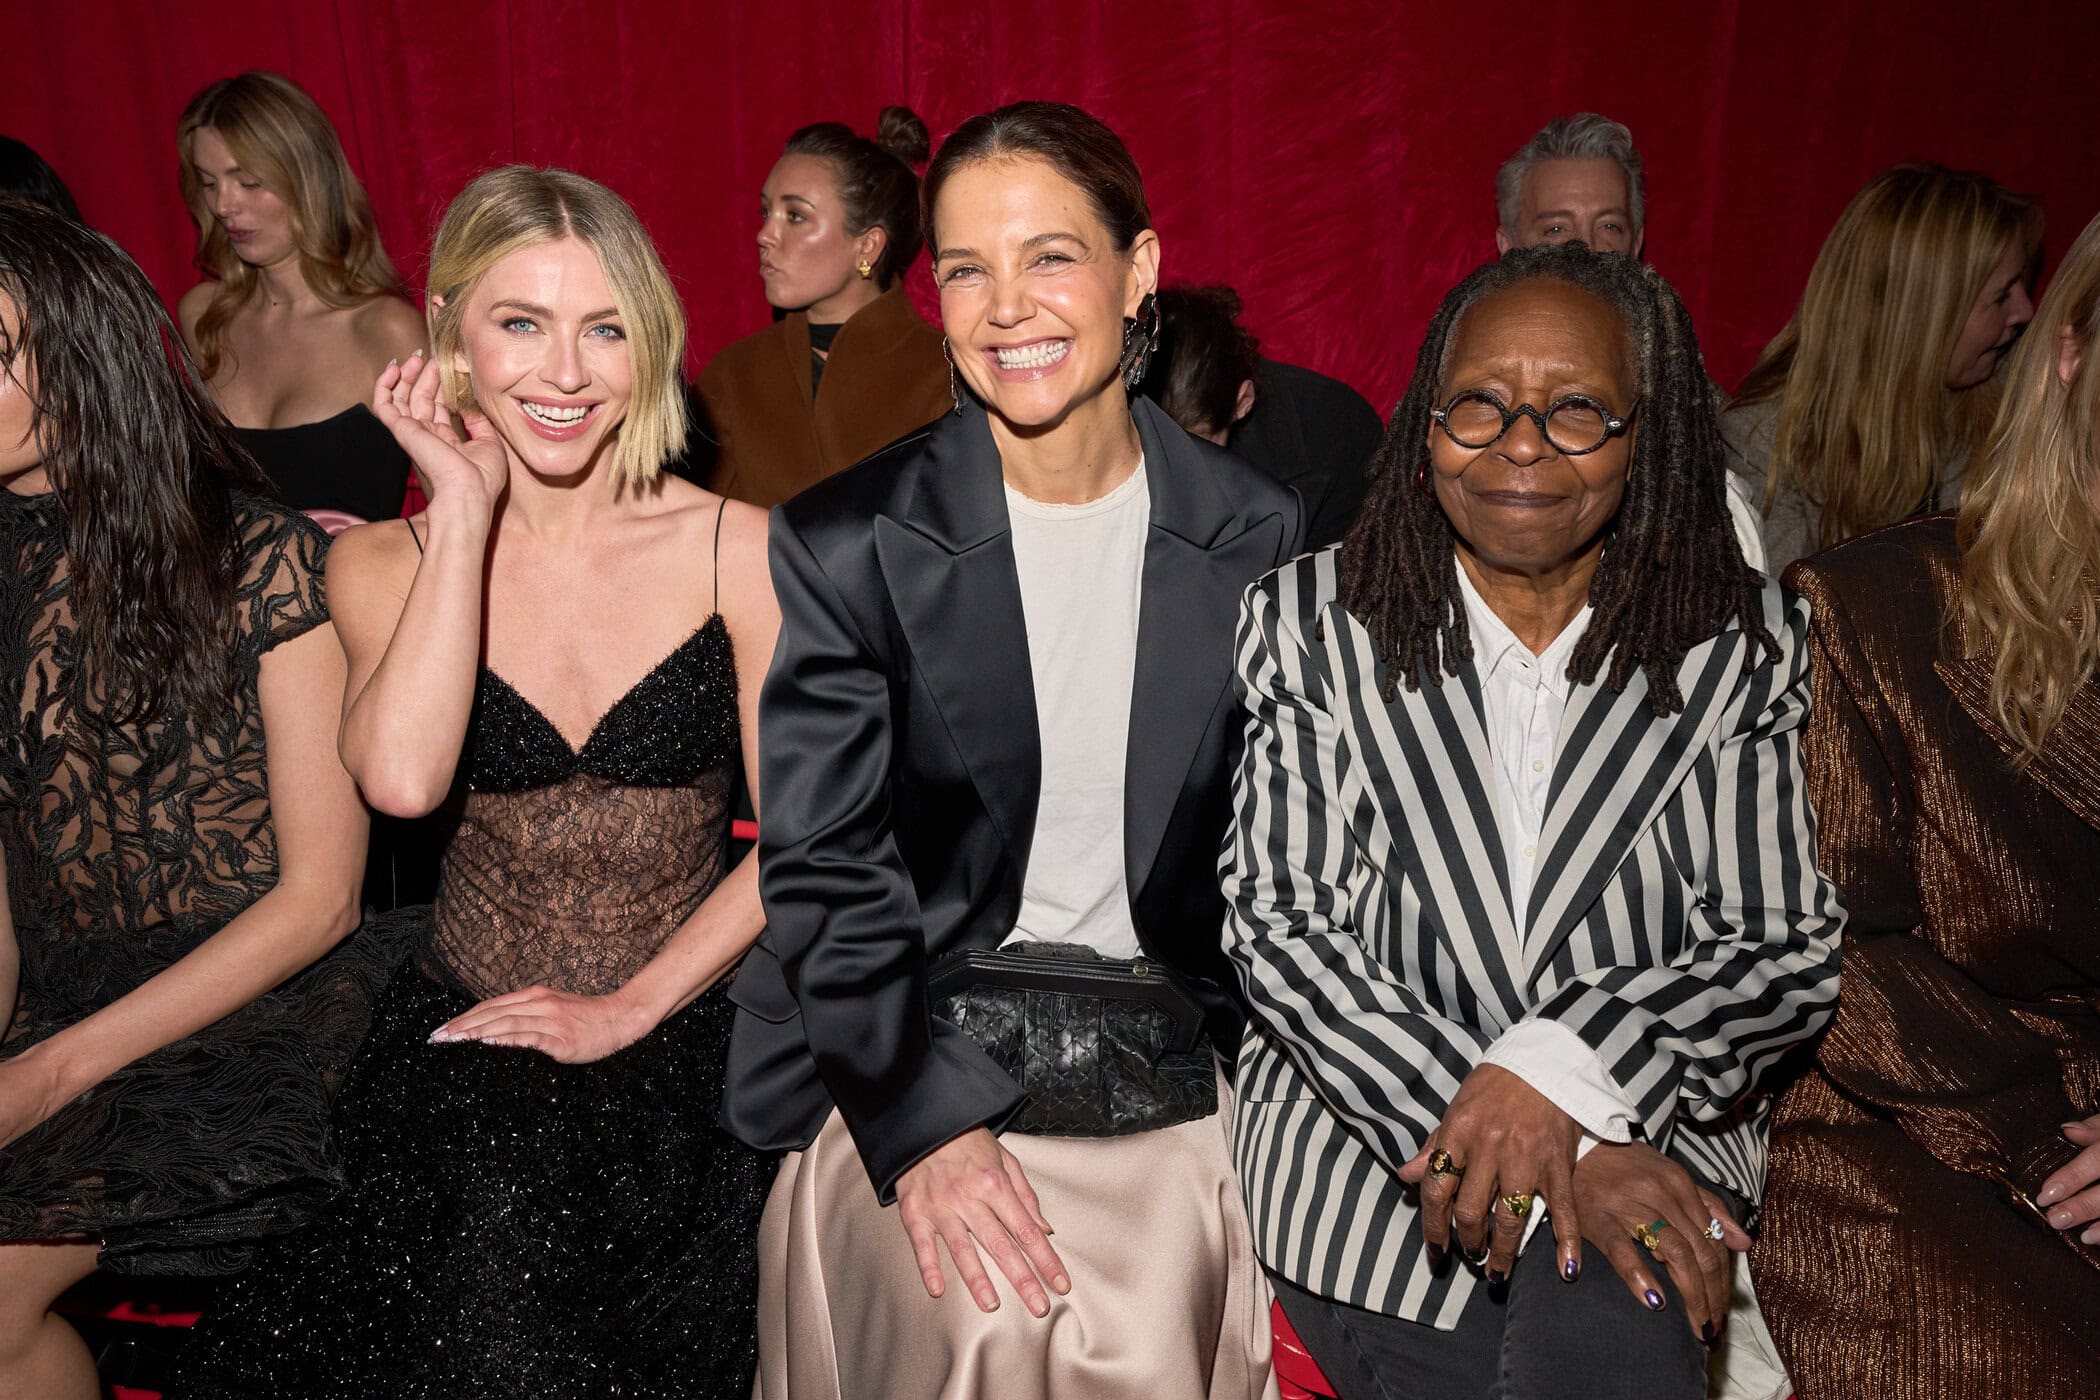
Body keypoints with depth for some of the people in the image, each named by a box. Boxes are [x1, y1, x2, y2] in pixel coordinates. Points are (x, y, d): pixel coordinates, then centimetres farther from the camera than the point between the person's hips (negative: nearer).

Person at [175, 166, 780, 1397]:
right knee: (486, 1251, -24)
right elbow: (402, 777, -21)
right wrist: (465, 511, -15)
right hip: (468, 1030, 1)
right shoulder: (385, 566, 1)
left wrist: (630, 1010, -8)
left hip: (682, 1030, -1)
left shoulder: (736, 548, -5)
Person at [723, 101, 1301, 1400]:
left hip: (1166, 1068, 2)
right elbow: (821, 866, -6)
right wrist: (923, 1122, -15)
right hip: (916, 1055, -1)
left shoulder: (1256, 535, 1)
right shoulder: (844, 545, -5)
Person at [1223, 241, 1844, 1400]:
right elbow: (1280, 928, -8)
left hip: (1649, 1143, -1)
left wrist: (1559, 1068, -19)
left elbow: (1791, 948, 0)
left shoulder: (1746, 644, 1)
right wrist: (1559, 1152, -17)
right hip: (1365, 1153, 2)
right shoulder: (1308, 622, -2)